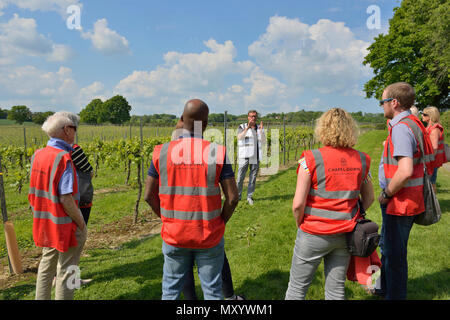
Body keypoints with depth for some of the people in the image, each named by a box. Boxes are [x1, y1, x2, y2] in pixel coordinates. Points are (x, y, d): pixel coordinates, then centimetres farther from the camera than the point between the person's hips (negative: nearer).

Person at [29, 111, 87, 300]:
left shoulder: (37, 155, 1)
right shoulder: (63, 158, -23)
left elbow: (34, 193, 8)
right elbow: (66, 199, -24)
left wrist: (41, 218, 18)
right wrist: (81, 223, -13)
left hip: (45, 225, 8)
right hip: (65, 227, -8)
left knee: (46, 266, 23)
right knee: (66, 271, 8)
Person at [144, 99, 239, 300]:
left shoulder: (162, 153, -7)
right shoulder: (217, 153, -12)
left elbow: (149, 196, -1)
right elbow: (232, 198, -11)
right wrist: (221, 222, 5)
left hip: (174, 236, 2)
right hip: (209, 237, -1)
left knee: (170, 290, 21)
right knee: (212, 291, 16)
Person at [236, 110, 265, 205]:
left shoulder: (259, 128, 13)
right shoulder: (242, 127, 4)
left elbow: (262, 140, -2)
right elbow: (239, 137, -16)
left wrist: (261, 130, -18)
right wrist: (247, 127, -26)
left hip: (255, 157, 3)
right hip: (244, 156, -3)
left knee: (253, 177, 5)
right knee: (240, 177, -2)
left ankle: (249, 197, 15)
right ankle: (237, 196, 11)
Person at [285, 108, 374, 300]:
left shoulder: (311, 159, -17)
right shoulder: (361, 160, -1)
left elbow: (298, 204, -18)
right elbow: (369, 198, 10)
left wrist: (300, 225, 0)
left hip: (315, 234, -4)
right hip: (345, 234, 5)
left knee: (297, 286, 13)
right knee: (337, 288, 18)